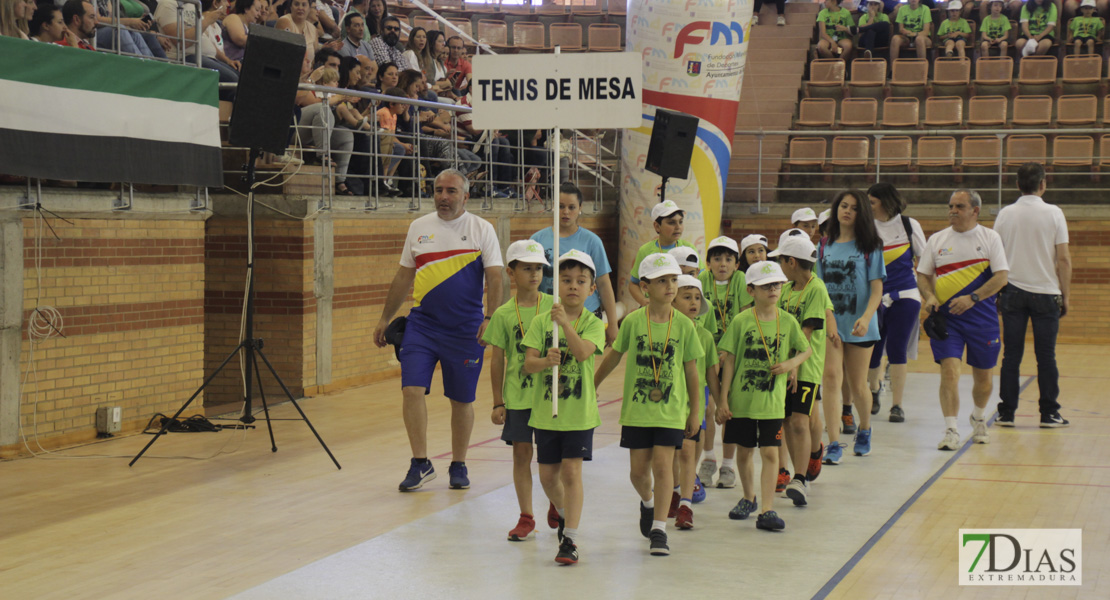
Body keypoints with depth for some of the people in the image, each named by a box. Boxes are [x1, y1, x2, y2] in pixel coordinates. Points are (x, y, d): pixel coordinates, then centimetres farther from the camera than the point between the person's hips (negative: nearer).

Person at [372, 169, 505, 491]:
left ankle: (458, 466, 22)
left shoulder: (482, 229, 0)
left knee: (462, 399, 6)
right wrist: (385, 318, 16)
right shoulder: (419, 227, 9)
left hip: (466, 328, -2)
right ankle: (420, 464, -2)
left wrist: (490, 318, -20)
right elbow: (403, 277, 16)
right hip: (422, 323, 2)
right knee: (412, 389, -12)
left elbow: (494, 277, -6)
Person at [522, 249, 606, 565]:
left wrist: (564, 322, -34)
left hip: (579, 411, -3)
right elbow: (528, 363, -7)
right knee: (548, 475, 11)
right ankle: (564, 513, 40)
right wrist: (546, 361, -28)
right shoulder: (541, 321, 0)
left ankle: (570, 539, -4)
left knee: (571, 471, -9)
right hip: (545, 409, 3)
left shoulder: (593, 323, -5)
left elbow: (582, 352, -23)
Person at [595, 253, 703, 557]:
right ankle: (648, 502, 40)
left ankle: (659, 529, -3)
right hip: (636, 409, 1)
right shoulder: (633, 321, -4)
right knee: (639, 470, 8)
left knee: (662, 465, -9)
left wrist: (694, 412, 7)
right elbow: (613, 356, 10)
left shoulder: (684, 325, -3)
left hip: (671, 410, -1)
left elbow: (691, 371, 4)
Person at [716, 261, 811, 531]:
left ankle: (766, 510, -6)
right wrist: (723, 399, -4)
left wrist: (790, 364, -9)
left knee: (770, 453, -7)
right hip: (742, 399, 0)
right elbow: (729, 360, -2)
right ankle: (749, 498, 35)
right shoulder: (741, 321, -4)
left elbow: (806, 350, 13)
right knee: (744, 451, 13)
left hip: (772, 400, 0)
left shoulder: (788, 321, -1)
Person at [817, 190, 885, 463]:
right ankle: (834, 443, -15)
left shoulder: (870, 246, 0)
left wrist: (866, 317, -21)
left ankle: (864, 430, 36)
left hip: (859, 325, -1)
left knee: (857, 386, 8)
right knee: (831, 376, -15)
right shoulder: (824, 245, 8)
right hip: (830, 321, 1)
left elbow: (876, 289, -5)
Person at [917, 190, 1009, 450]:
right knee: (949, 372, -15)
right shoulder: (937, 240, 7)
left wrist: (972, 298, -19)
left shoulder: (990, 238, 1)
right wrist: (929, 297, -9)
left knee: (982, 377, 11)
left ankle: (979, 418, 39)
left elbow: (1001, 276, -7)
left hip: (982, 319, 0)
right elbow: (923, 274, 12)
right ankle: (951, 431, -15)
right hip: (945, 318, 0)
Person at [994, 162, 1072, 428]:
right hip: (1046, 293, -2)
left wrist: (996, 291, 16)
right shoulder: (1054, 214, -4)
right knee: (1046, 356, 4)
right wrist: (1066, 295, 3)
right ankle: (1049, 414, 8)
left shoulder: (1005, 214, 2)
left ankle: (1006, 413, 5)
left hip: (1013, 292, 2)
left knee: (1011, 355, 4)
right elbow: (1064, 259, -5)